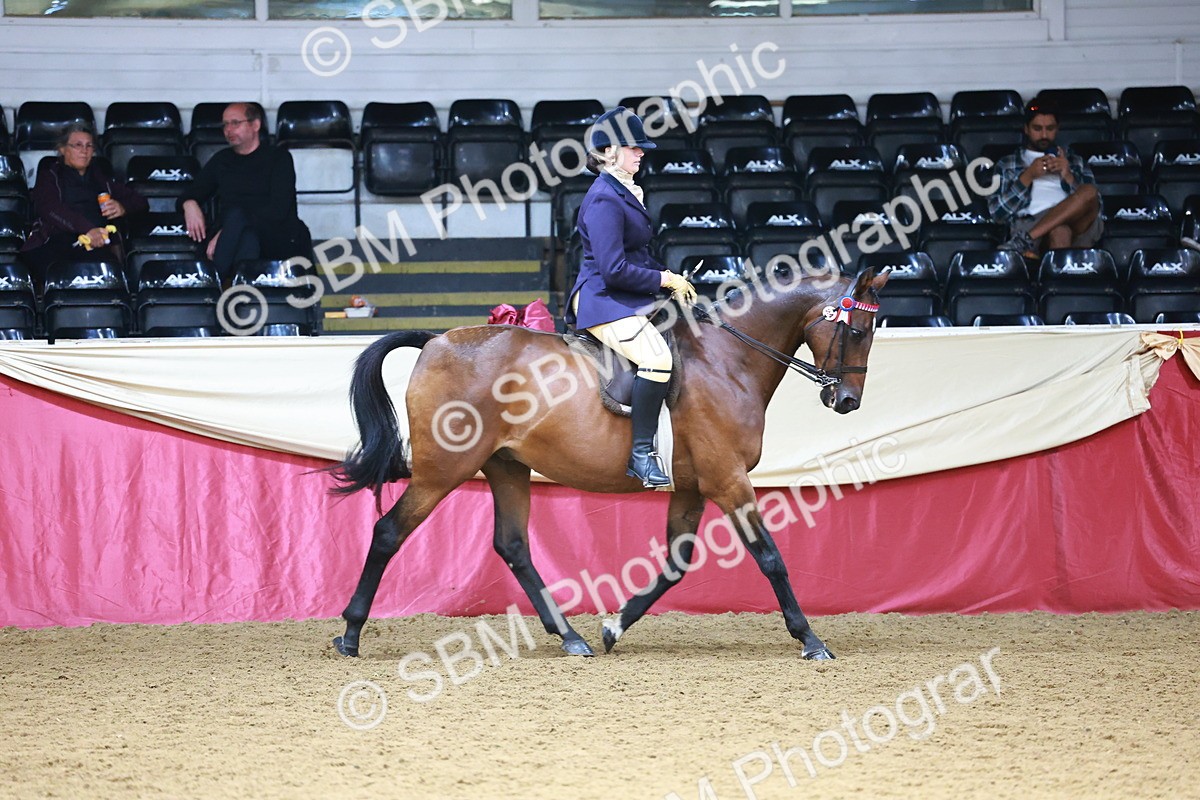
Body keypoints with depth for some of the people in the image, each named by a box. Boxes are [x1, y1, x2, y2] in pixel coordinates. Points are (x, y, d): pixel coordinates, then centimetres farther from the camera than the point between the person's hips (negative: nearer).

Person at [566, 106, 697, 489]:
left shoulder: (625, 192, 16)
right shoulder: (604, 199, -16)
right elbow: (614, 269, -22)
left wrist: (670, 277, 10)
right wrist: (664, 280, -13)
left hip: (629, 300, 11)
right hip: (604, 302, -11)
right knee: (657, 358, -31)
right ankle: (642, 453, -23)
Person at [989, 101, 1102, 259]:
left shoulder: (1074, 162, 32)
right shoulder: (1006, 164, 28)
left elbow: (1095, 204, 17)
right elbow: (997, 211, 12)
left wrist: (1068, 177, 1)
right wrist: (1028, 176, 2)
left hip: (1076, 222, 3)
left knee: (1089, 192, -33)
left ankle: (1023, 240, -43)